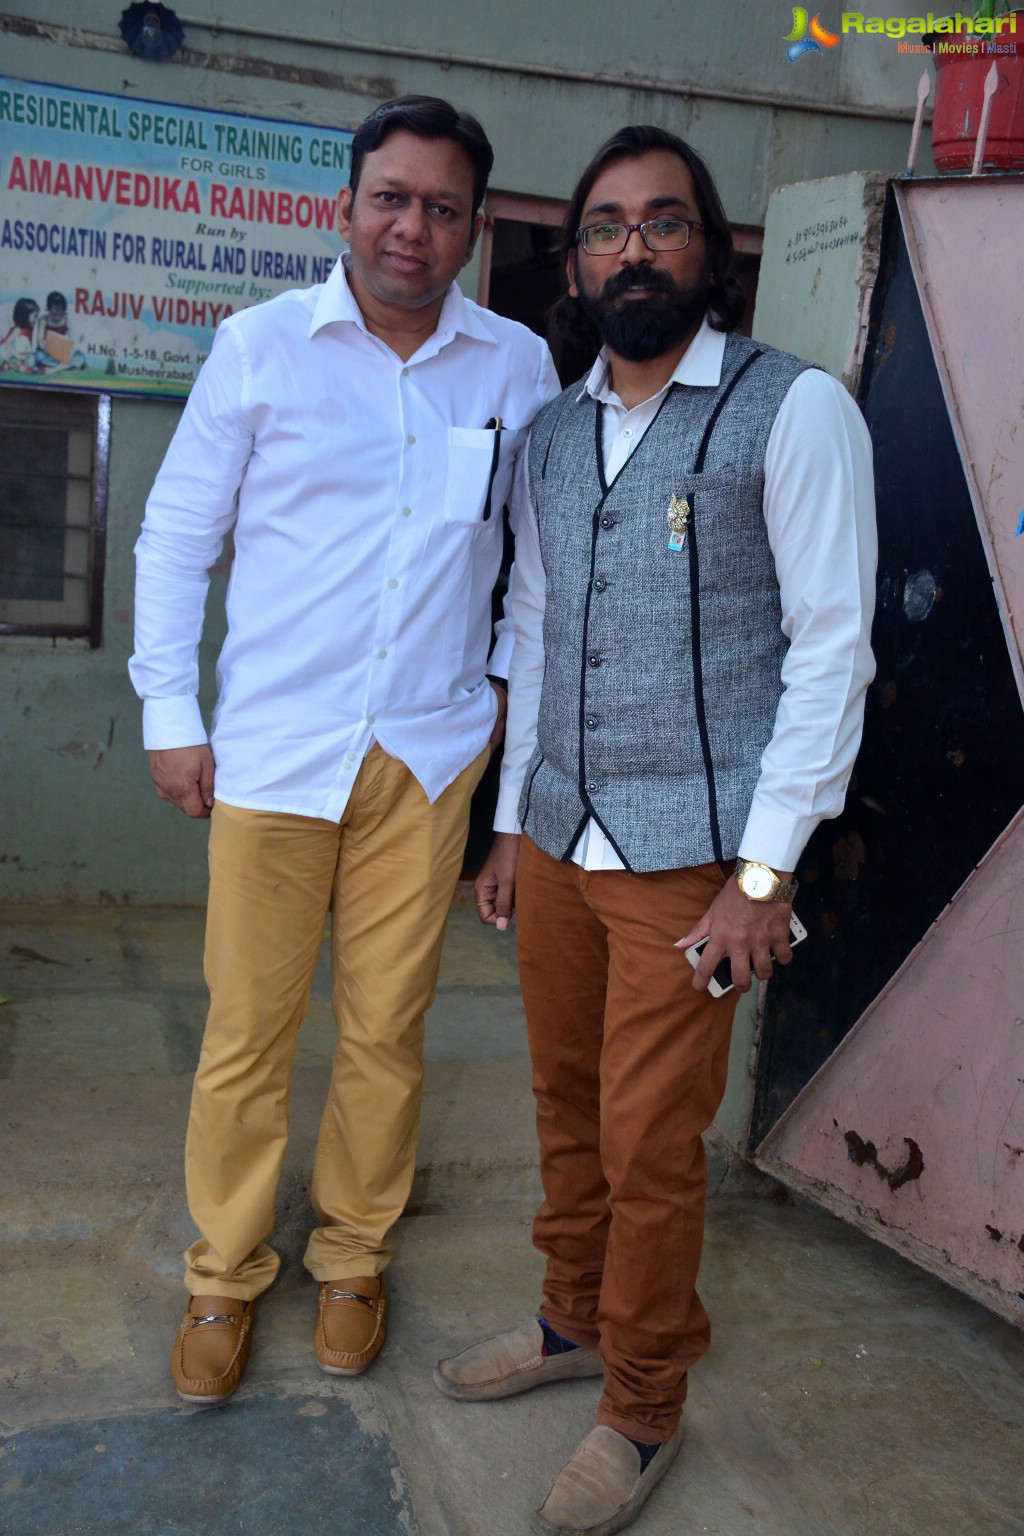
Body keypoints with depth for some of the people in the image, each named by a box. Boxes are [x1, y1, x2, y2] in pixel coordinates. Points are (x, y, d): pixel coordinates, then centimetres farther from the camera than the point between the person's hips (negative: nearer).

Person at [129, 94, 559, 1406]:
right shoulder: (261, 345, -1)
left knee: (386, 1028, 9)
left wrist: (518, 667, 12)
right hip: (272, 748, -1)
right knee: (247, 1031, 5)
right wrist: (169, 714, 0)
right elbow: (175, 536, 3)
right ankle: (224, 1276, 26)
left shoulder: (518, 365, 5)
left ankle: (353, 1256, 31)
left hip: (429, 752, 2)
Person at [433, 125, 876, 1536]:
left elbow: (832, 649, -10)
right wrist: (512, 821, 13)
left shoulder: (794, 411, -8)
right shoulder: (552, 432, 10)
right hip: (558, 840, 6)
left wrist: (765, 871, -14)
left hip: (690, 857, -5)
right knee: (567, 1102, 17)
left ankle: (643, 1414, 25)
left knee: (649, 1143, 3)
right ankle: (575, 1322, 39)